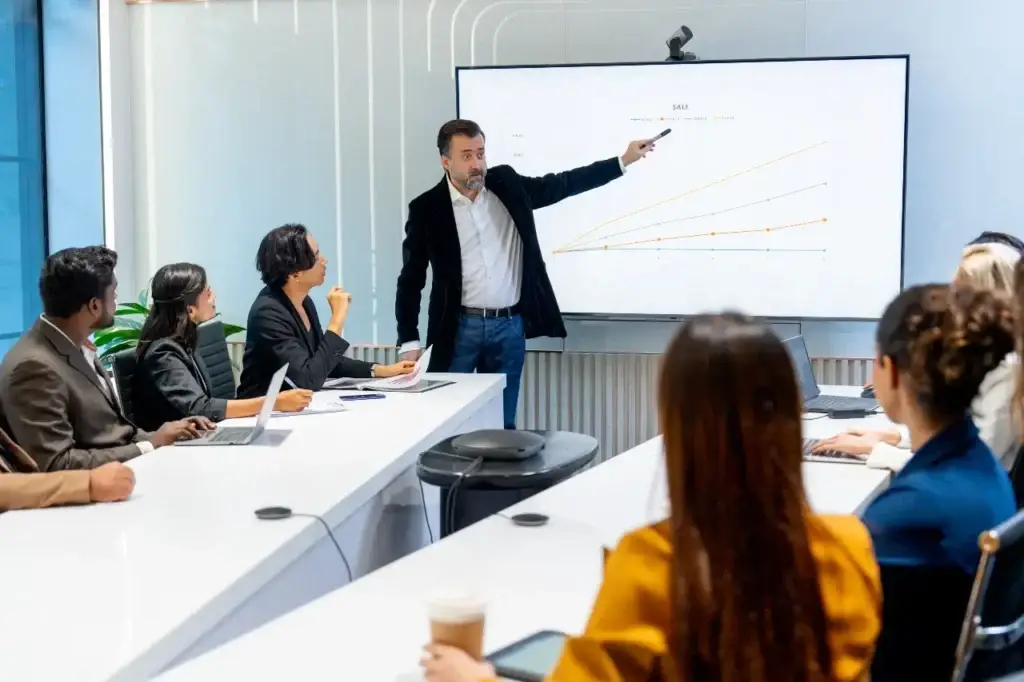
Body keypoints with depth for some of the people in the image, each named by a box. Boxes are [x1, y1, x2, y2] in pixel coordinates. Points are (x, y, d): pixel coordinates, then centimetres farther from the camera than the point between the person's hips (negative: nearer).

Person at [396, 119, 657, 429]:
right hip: (460, 328, -3)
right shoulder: (426, 208, -6)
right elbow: (411, 279, -2)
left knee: (502, 426, 9)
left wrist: (624, 160, 9)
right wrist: (409, 342, -7)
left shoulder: (507, 184, 3)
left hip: (510, 326, 3)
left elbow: (560, 185, 12)